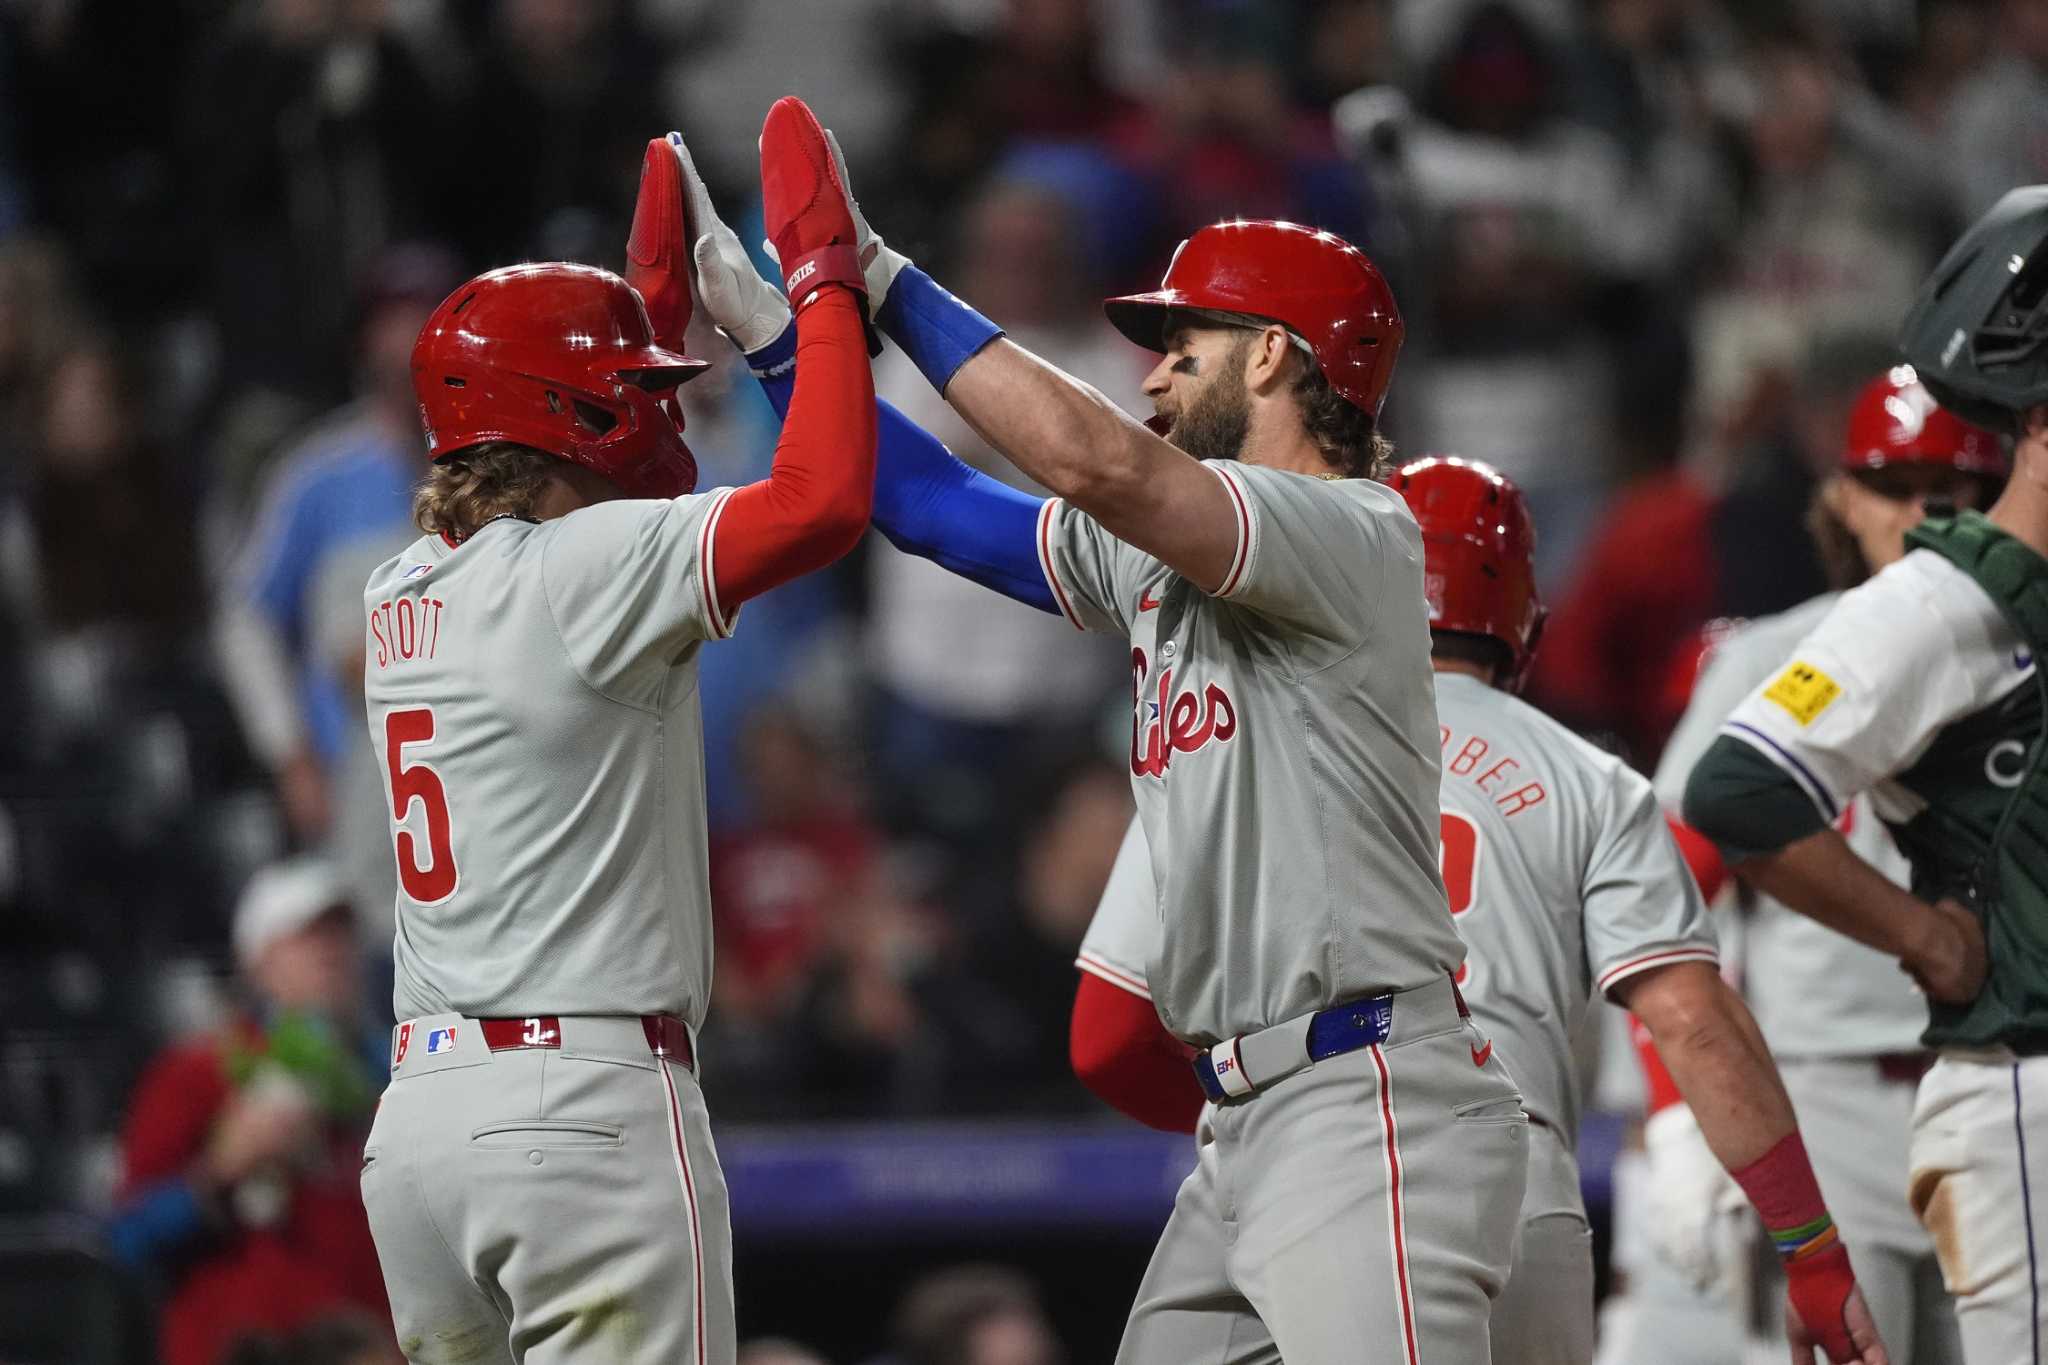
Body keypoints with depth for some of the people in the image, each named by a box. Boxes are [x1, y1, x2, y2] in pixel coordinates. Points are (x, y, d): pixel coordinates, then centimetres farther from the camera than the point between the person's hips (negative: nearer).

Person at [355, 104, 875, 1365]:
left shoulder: (404, 595, 14)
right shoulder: (585, 568, -10)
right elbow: (822, 502, -20)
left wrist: (661, 303, 36)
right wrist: (824, 276, -8)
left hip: (420, 1108, 8)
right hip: (587, 1104, -8)